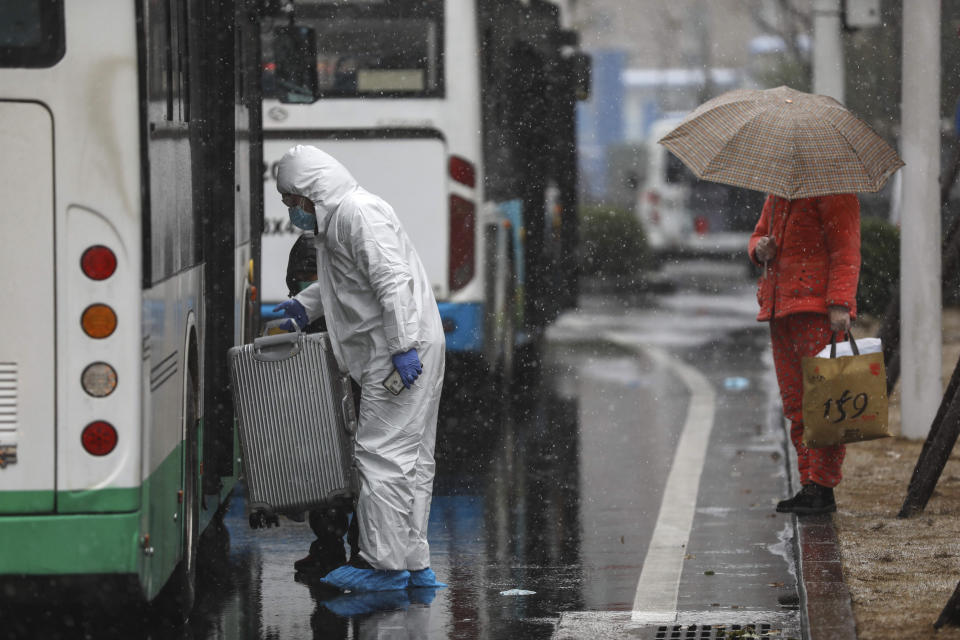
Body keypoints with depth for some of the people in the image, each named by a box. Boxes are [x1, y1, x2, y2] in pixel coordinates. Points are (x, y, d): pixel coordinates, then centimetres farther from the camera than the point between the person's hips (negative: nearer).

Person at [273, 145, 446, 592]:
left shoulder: (359, 213, -14)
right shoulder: (338, 217, 20)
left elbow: (393, 281, -23)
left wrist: (403, 346, -26)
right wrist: (304, 306, 32)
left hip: (405, 353, -11)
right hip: (405, 350, 11)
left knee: (381, 453, -10)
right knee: (411, 457, 12)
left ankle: (384, 563, -9)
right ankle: (414, 563, 16)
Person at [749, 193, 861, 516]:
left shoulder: (832, 191, -4)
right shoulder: (777, 195, 20)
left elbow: (845, 250, -10)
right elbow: (759, 234, 30)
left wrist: (840, 303, -19)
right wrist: (760, 247, 4)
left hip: (818, 309, -8)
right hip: (779, 308, 9)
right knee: (795, 405, 5)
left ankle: (822, 487, -10)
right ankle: (808, 486, 7)